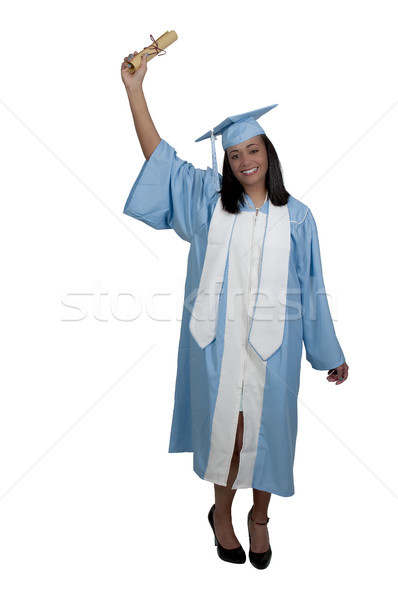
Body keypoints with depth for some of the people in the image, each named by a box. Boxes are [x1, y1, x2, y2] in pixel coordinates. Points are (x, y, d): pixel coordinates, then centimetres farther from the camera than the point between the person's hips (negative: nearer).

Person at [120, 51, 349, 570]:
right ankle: (222, 511, 37)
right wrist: (134, 88, -9)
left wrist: (331, 354, 8)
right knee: (225, 426, 10)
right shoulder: (209, 200, 4)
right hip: (217, 338, 0)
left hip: (271, 341, 1)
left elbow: (311, 289, 6)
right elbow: (159, 156, -2)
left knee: (264, 429, 11)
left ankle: (259, 516, 37)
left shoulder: (296, 216, 3)